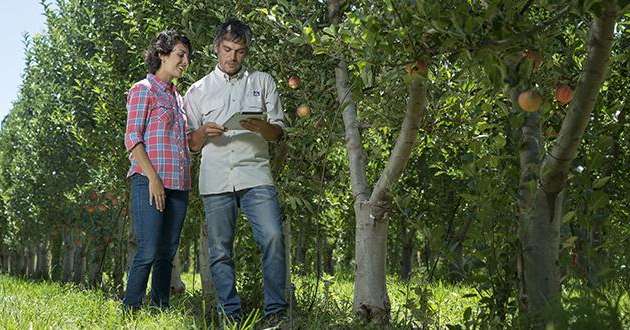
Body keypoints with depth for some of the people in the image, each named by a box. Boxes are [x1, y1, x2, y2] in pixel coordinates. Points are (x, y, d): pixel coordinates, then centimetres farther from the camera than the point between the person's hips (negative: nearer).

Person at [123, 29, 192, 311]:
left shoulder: (177, 97, 22)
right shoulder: (143, 89, 2)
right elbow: (132, 138, -7)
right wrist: (153, 177, -16)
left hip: (178, 184, 7)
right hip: (150, 182, -7)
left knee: (167, 254, 6)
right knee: (148, 252, -12)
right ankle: (130, 310, -7)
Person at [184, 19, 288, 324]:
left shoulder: (263, 82, 15)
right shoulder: (198, 91, 16)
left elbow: (279, 132, 14)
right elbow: (191, 144, 17)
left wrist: (261, 127, -9)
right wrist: (204, 132, -6)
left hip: (255, 174, -1)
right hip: (215, 179, 1)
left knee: (272, 237, -17)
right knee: (220, 250, 0)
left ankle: (276, 310, -12)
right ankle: (230, 315, 6)